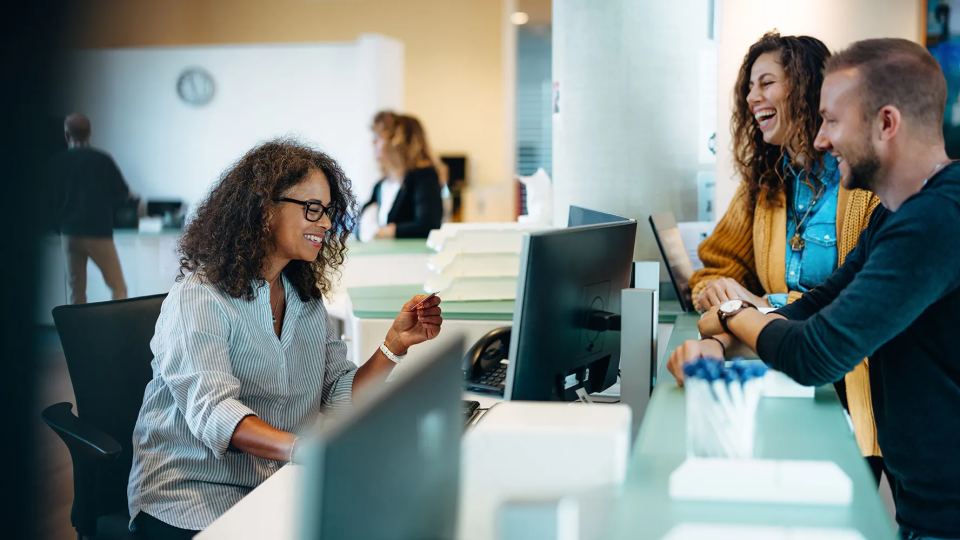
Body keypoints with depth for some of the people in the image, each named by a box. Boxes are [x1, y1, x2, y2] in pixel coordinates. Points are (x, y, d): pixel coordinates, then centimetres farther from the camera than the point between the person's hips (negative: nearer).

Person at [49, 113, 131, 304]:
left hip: (69, 233, 3)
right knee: (118, 288, 1)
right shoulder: (102, 160, -4)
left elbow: (50, 198, 5)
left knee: (76, 291, 12)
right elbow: (123, 193, 1)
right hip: (98, 232, -3)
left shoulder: (56, 162, 1)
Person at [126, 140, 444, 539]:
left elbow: (339, 399, 7)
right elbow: (213, 410, -26)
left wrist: (396, 344, -7)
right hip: (194, 489, -6)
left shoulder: (308, 300, 14)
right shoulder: (199, 299, -10)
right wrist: (305, 449, -42)